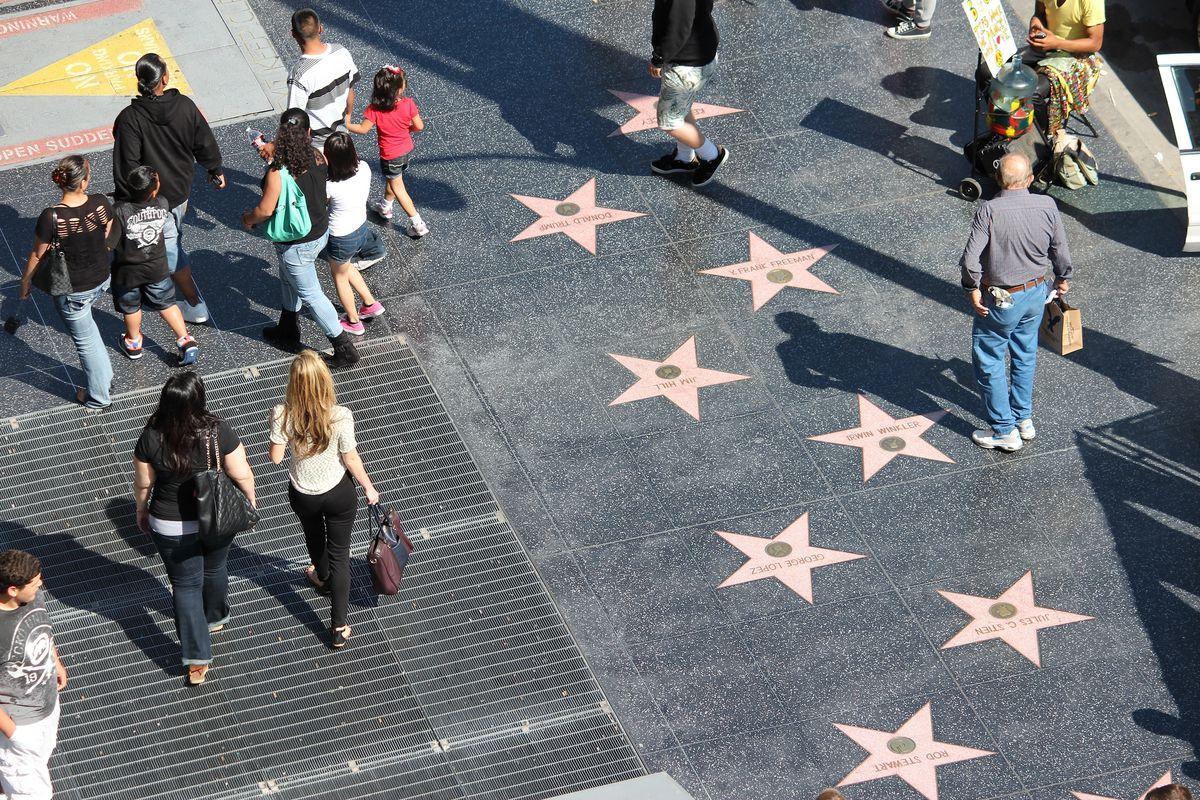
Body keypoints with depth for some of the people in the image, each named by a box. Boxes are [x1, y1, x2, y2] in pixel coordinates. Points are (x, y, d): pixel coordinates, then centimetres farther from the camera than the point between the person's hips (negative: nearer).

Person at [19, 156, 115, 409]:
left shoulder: (51, 217, -31)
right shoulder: (101, 203, -21)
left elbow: (37, 255, -15)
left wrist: (25, 281, 5)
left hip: (72, 291, -3)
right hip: (102, 279, 3)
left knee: (86, 342, 18)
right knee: (87, 329, 33)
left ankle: (98, 397, 38)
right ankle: (105, 375, 46)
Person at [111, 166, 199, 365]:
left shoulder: (120, 211, -32)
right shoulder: (162, 204, -21)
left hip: (127, 272, -2)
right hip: (157, 268, 2)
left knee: (131, 307, 24)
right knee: (166, 303, 23)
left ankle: (134, 343, 45)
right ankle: (186, 341, 22)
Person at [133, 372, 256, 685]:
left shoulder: (151, 438, -23)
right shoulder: (218, 432, -25)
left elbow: (143, 484, -9)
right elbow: (241, 475, -14)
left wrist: (142, 512, 11)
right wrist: (251, 498, 7)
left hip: (169, 526, -1)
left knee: (186, 586, 14)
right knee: (214, 569, 29)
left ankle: (196, 661, 14)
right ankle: (215, 618, 56)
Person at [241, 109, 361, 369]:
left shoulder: (277, 172, -32)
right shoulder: (317, 157, -13)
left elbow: (266, 210, -25)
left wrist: (248, 218, -2)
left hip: (297, 244, -7)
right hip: (320, 231, 7)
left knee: (310, 294, 11)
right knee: (288, 280, 31)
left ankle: (345, 349, 20)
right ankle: (288, 332, 51)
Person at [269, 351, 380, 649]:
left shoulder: (283, 416, -27)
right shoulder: (340, 417, -29)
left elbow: (276, 456, -13)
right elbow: (351, 459, -15)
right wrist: (369, 488, 3)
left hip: (302, 495, 2)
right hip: (339, 494, -2)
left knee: (314, 535, 34)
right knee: (339, 554, 16)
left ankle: (323, 577, 66)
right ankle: (339, 627, 21)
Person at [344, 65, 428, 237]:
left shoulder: (374, 109, -29)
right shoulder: (408, 104, -23)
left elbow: (363, 129, -19)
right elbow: (419, 126, -13)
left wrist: (347, 125, -1)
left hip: (390, 155, -4)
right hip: (405, 150, 4)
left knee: (398, 187, 11)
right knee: (392, 179, 29)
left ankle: (417, 223, 11)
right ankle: (385, 207, 52)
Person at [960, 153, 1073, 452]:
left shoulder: (989, 211, -24)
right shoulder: (1047, 206, -11)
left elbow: (971, 259, -25)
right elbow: (1061, 250, 0)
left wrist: (973, 290, -7)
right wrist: (1063, 278, 20)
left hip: (1000, 301, -5)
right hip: (1036, 293, 5)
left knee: (989, 362, 10)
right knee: (1025, 357, 24)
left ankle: (1004, 431, 16)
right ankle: (1024, 419, 37)